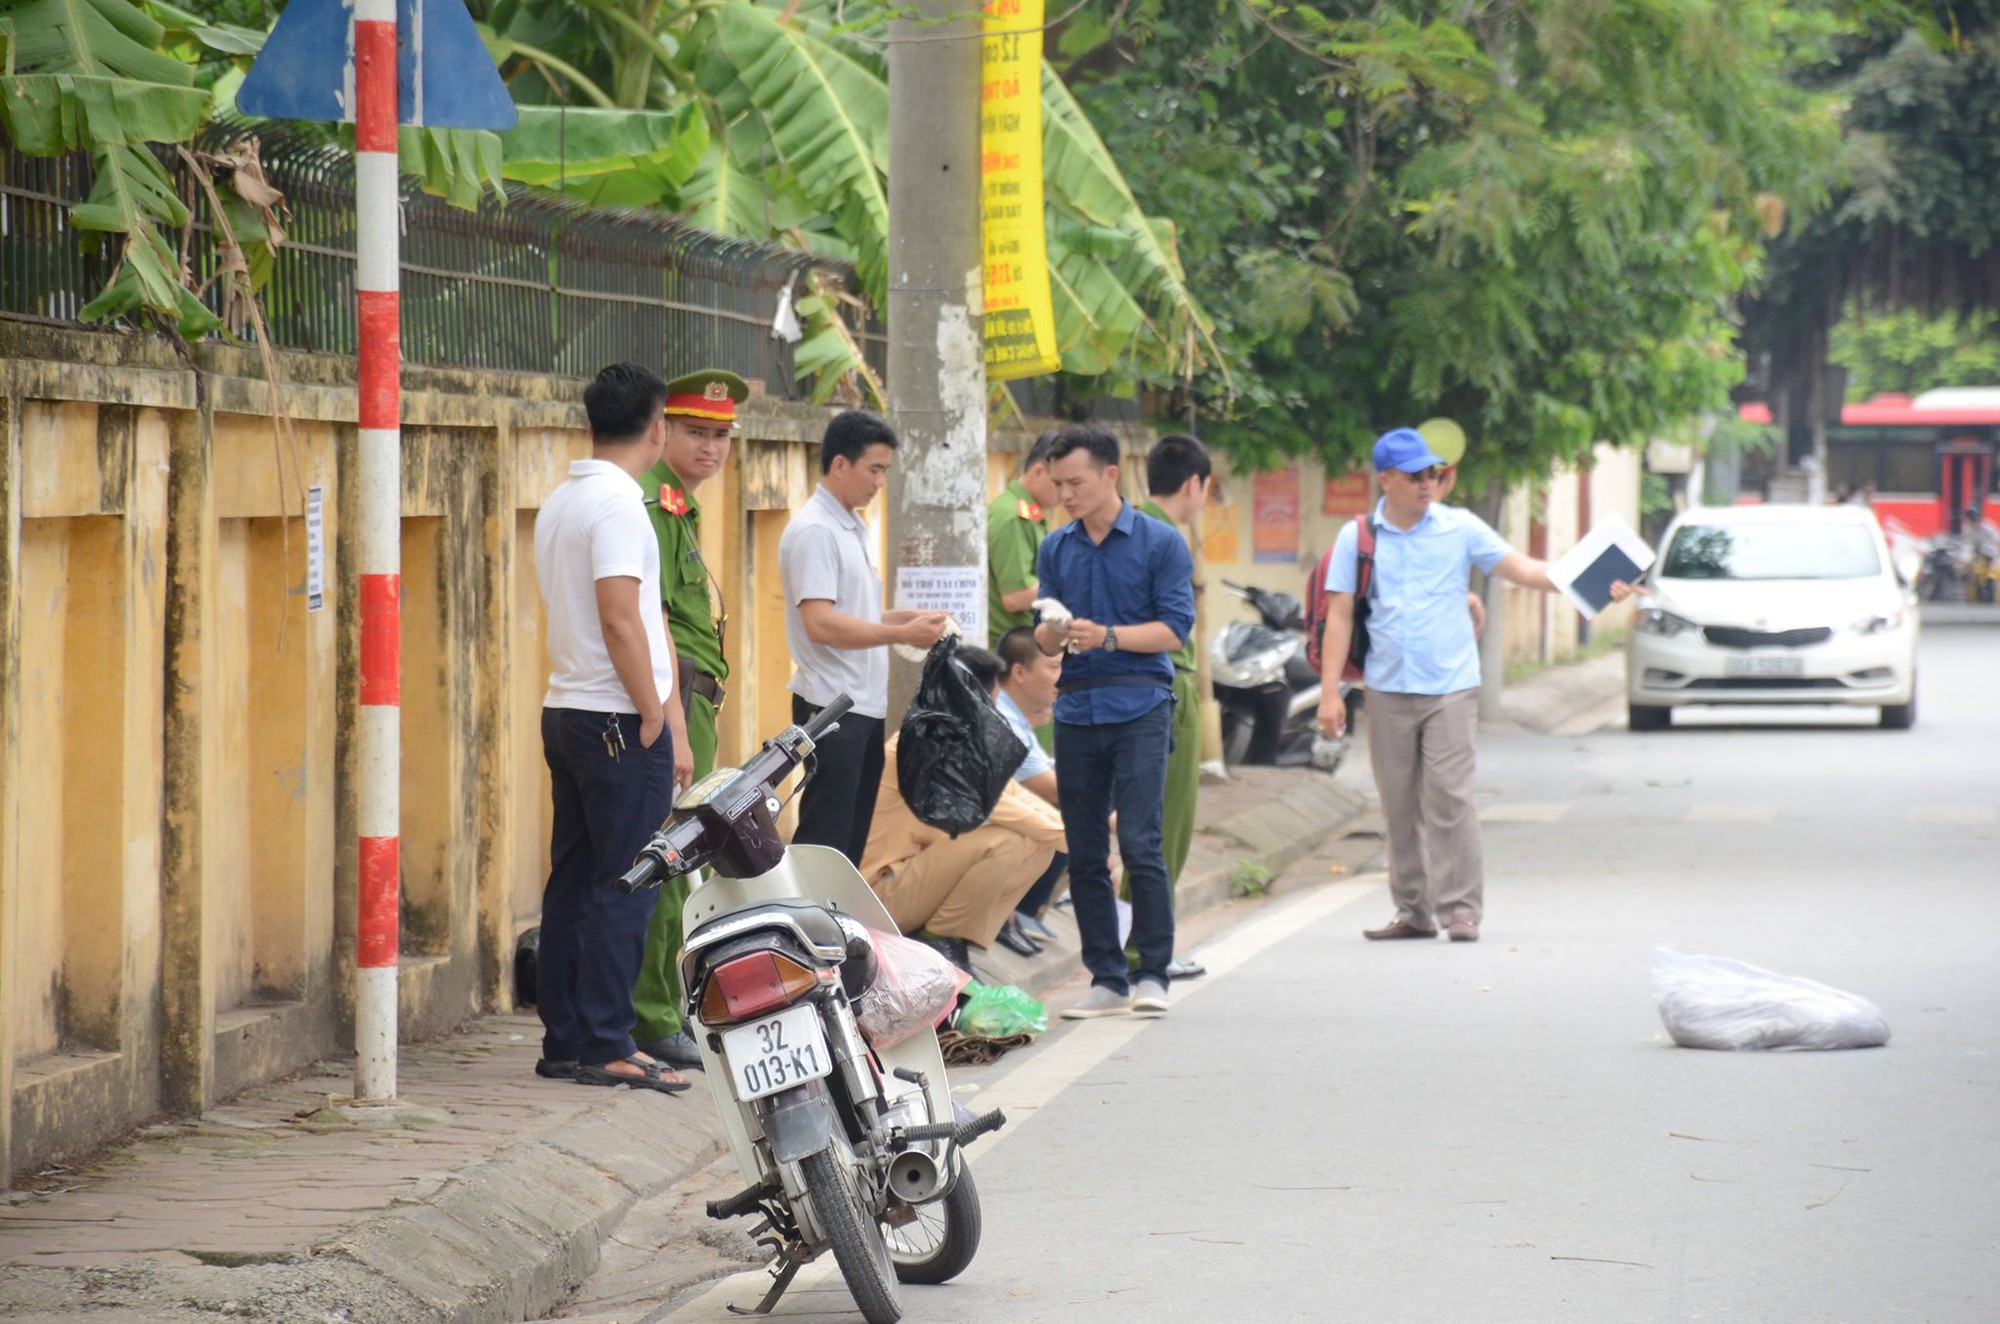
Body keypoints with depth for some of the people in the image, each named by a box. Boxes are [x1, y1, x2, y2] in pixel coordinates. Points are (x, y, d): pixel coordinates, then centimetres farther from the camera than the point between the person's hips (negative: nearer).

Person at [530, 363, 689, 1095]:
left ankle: (564, 1039, 14)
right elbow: (621, 620, -21)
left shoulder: (558, 504, 14)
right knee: (624, 888, -6)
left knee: (573, 882, 11)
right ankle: (606, 1046, -6)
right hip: (618, 720, -9)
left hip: (565, 709, 9)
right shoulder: (618, 503, -14)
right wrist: (652, 712, -13)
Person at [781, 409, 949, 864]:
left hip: (865, 704, 10)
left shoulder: (855, 529, 18)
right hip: (831, 708, -10)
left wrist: (910, 619, 8)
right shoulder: (814, 531, -13)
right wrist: (903, 634, -20)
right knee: (822, 843, -9)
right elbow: (820, 623, -22)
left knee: (850, 841, 13)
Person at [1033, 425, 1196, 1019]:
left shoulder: (1159, 542, -1)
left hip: (1140, 707, -5)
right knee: (1085, 855, 4)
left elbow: (1175, 628, -6)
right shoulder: (1056, 549, 13)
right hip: (1077, 712, 5)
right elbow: (1044, 635, 14)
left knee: (1139, 844, -12)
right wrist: (1055, 633, -10)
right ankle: (1107, 979, 11)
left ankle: (1153, 974, -4)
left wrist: (1106, 636, -18)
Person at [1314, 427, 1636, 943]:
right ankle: (1414, 911, 13)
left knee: (1449, 800, -10)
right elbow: (1340, 616, 5)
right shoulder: (1357, 538, 5)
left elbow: (1521, 569, 1)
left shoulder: (1461, 528, 3)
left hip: (1450, 688, -2)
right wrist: (1330, 692, -1)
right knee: (1400, 806, 5)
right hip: (1388, 690, 2)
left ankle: (1460, 910, -7)